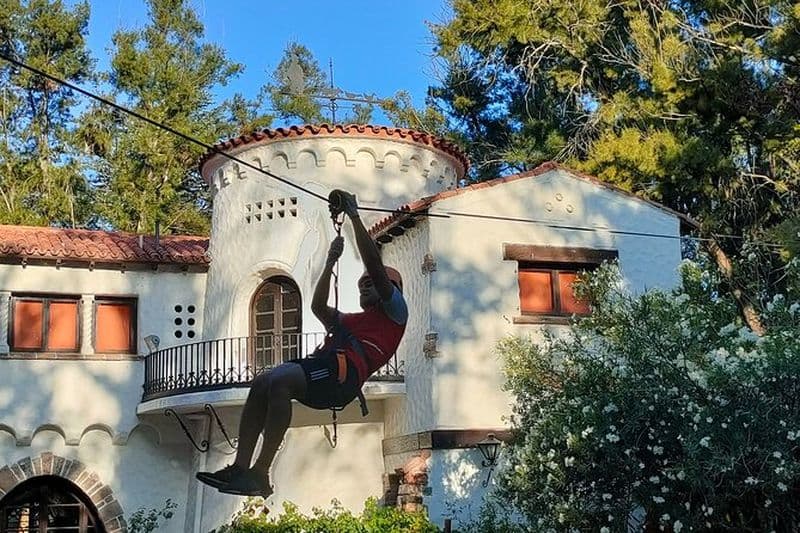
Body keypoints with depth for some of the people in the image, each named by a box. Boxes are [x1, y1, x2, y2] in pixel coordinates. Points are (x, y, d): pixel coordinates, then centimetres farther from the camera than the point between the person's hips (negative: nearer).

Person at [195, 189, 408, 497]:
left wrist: (355, 217, 8)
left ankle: (260, 475, -36)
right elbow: (318, 306, 36)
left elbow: (375, 265, 7)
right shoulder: (350, 320, 41)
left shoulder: (394, 313, 17)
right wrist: (331, 261, 35)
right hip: (324, 363, 8)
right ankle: (240, 466, -24)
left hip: (346, 369, -8)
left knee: (281, 379, -30)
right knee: (261, 383, -15)